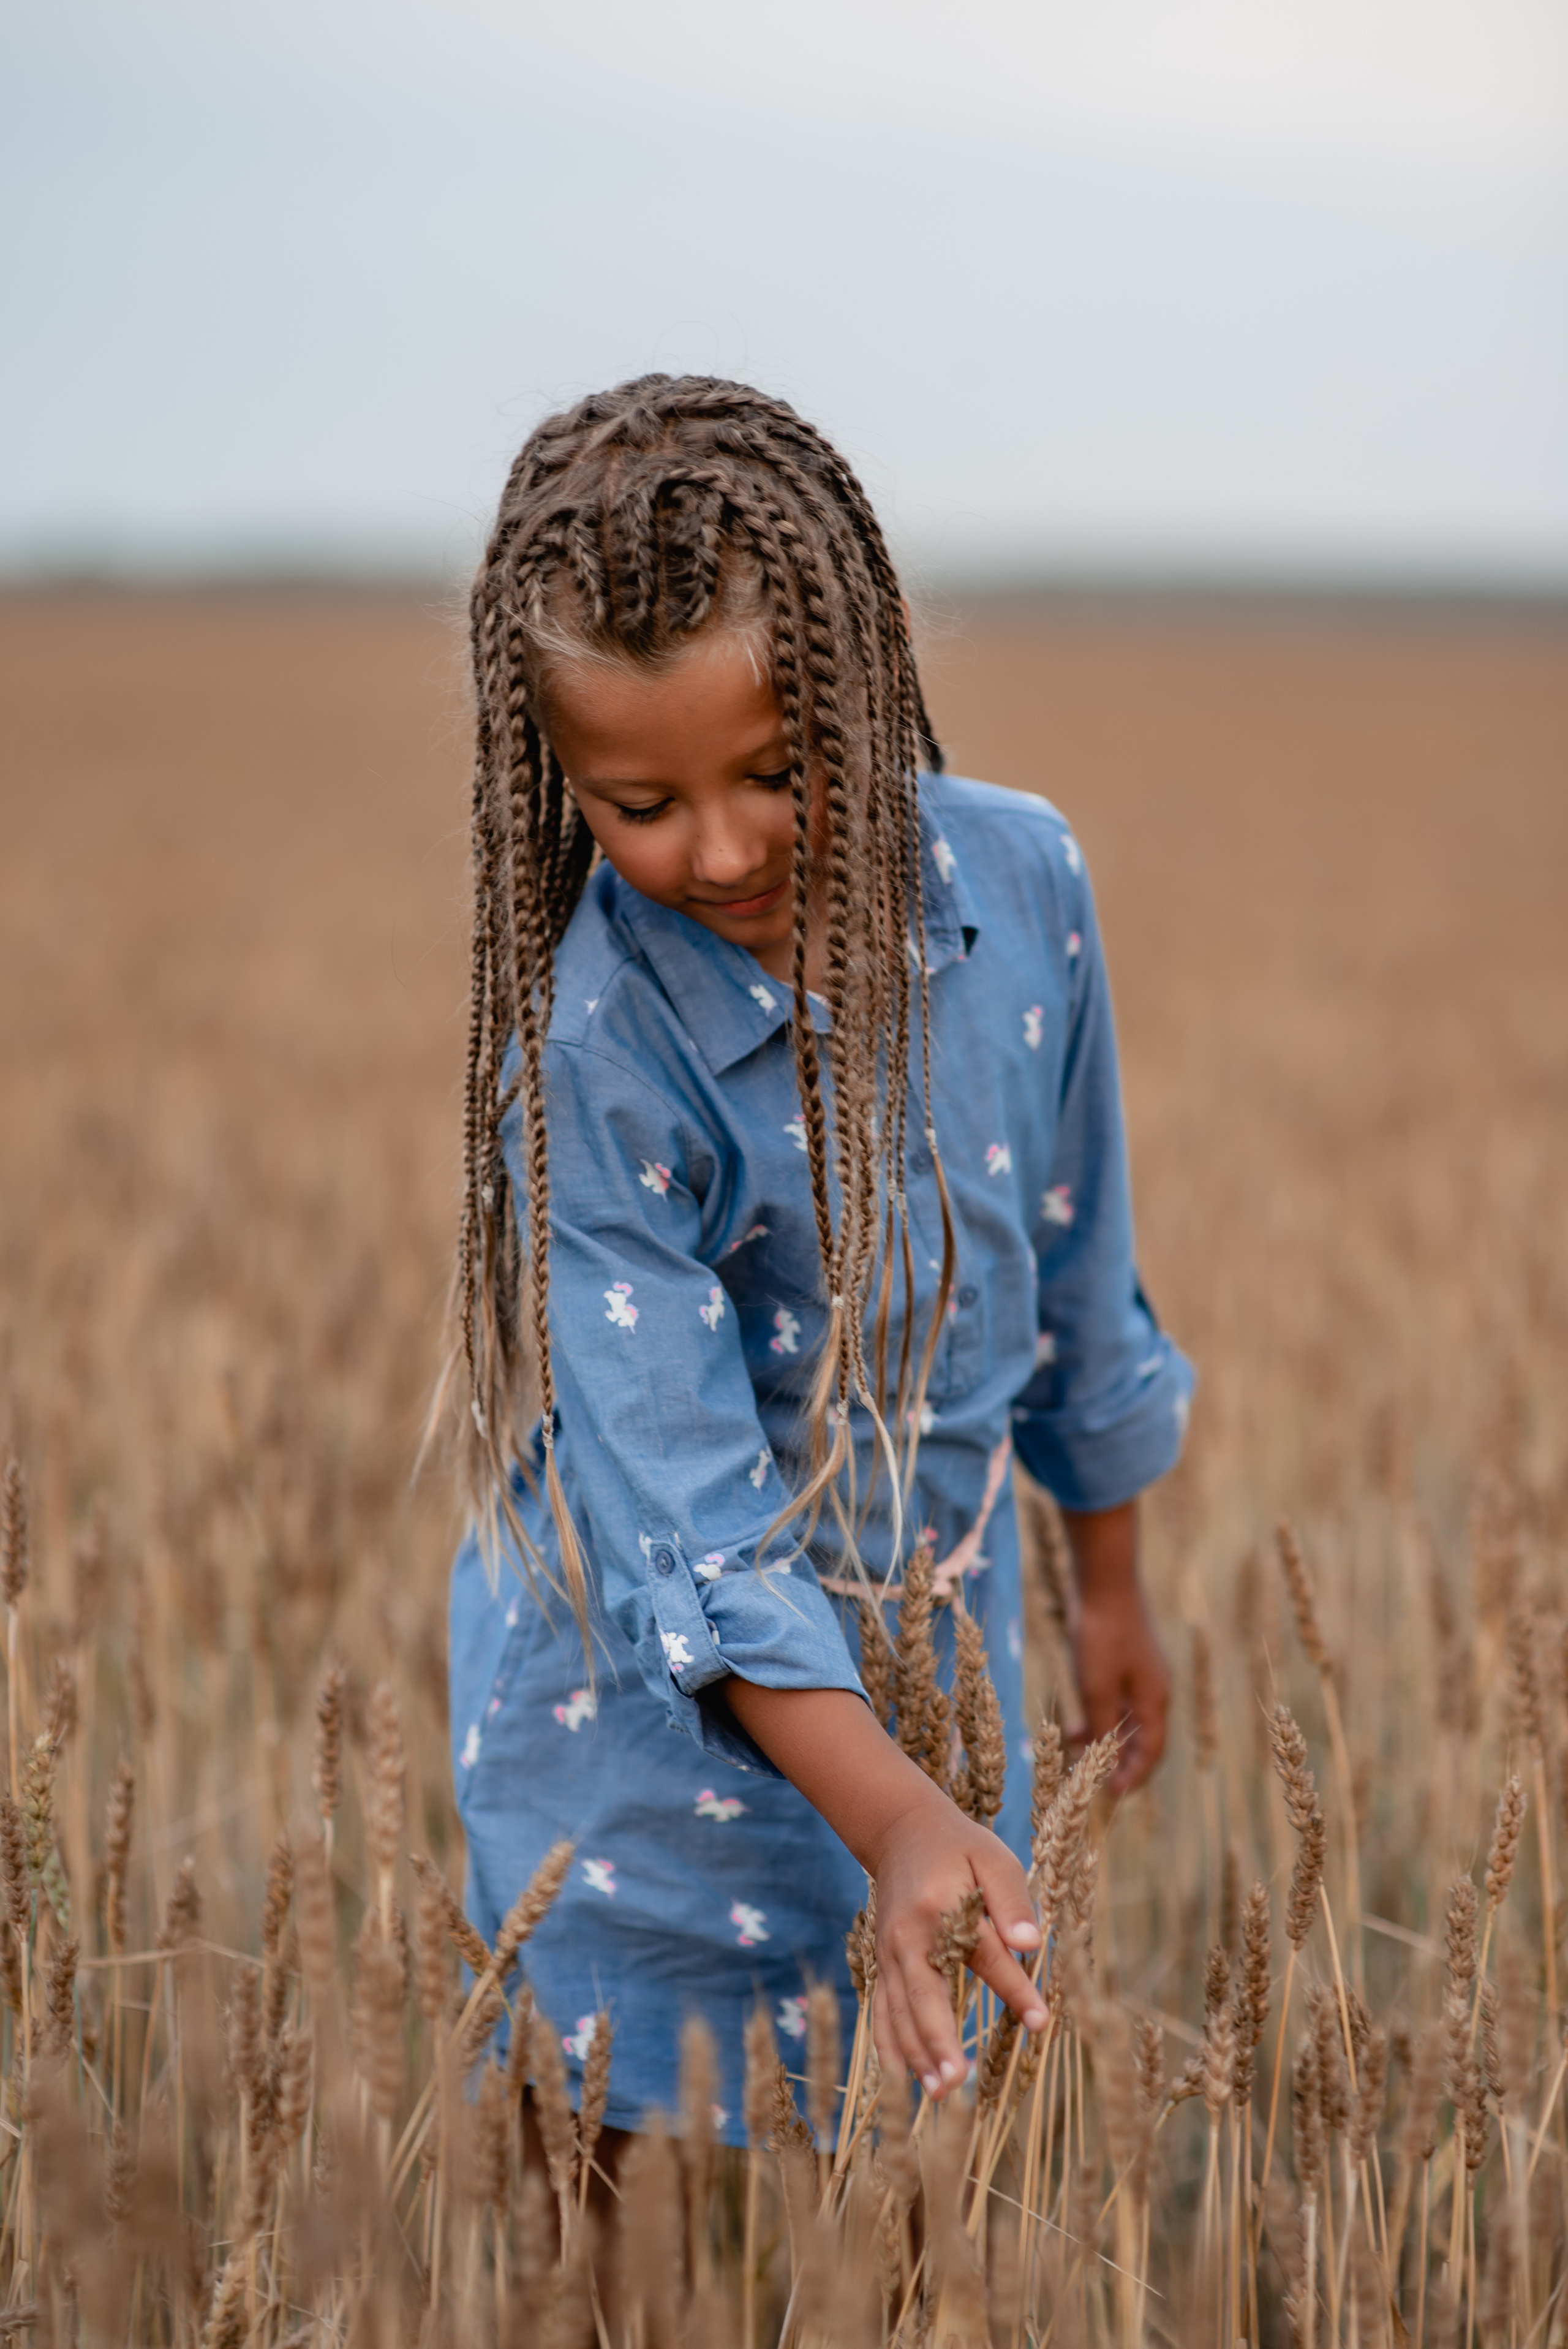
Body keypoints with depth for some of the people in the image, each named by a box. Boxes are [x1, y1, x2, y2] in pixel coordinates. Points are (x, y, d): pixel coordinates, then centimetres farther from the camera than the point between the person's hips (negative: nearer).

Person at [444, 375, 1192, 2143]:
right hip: (657, 1708, -4)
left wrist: (1111, 1584, 15)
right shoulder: (584, 1055, -25)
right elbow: (684, 1510, -27)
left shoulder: (1019, 880, -12)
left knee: (942, 2114, 16)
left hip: (941, 1630, 4)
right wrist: (889, 1819, -38)